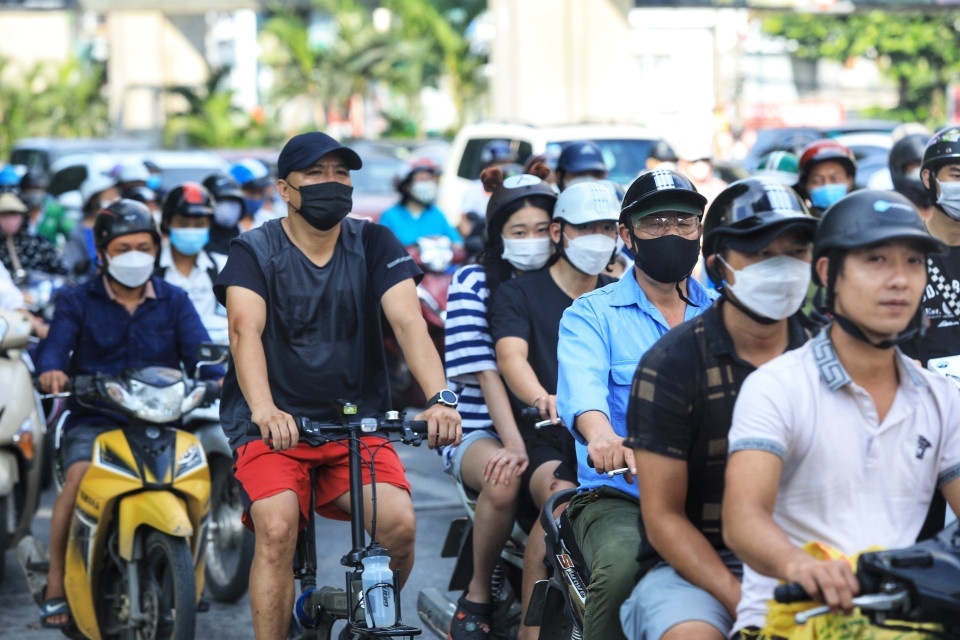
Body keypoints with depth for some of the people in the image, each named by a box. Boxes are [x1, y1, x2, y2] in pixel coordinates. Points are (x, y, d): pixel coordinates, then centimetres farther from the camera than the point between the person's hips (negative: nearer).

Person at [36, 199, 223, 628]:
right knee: (79, 477, -30)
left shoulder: (174, 301, 14)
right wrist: (52, 371, -31)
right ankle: (56, 584, -18)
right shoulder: (78, 302, 10)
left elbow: (198, 348, -1)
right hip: (94, 420, -1)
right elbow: (56, 345, -6)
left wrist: (219, 377, -23)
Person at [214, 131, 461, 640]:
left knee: (399, 523, -20)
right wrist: (264, 410, -41)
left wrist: (440, 398, -31)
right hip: (275, 424, -2)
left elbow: (408, 322, -12)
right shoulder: (255, 251, -4)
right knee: (277, 528, -28)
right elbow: (245, 330, -21)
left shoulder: (374, 245, 2)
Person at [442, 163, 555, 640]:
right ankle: (476, 597, -11)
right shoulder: (474, 283, 1)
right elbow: (486, 373, -9)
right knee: (504, 480, -36)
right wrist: (513, 445, -23)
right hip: (481, 431, -2)